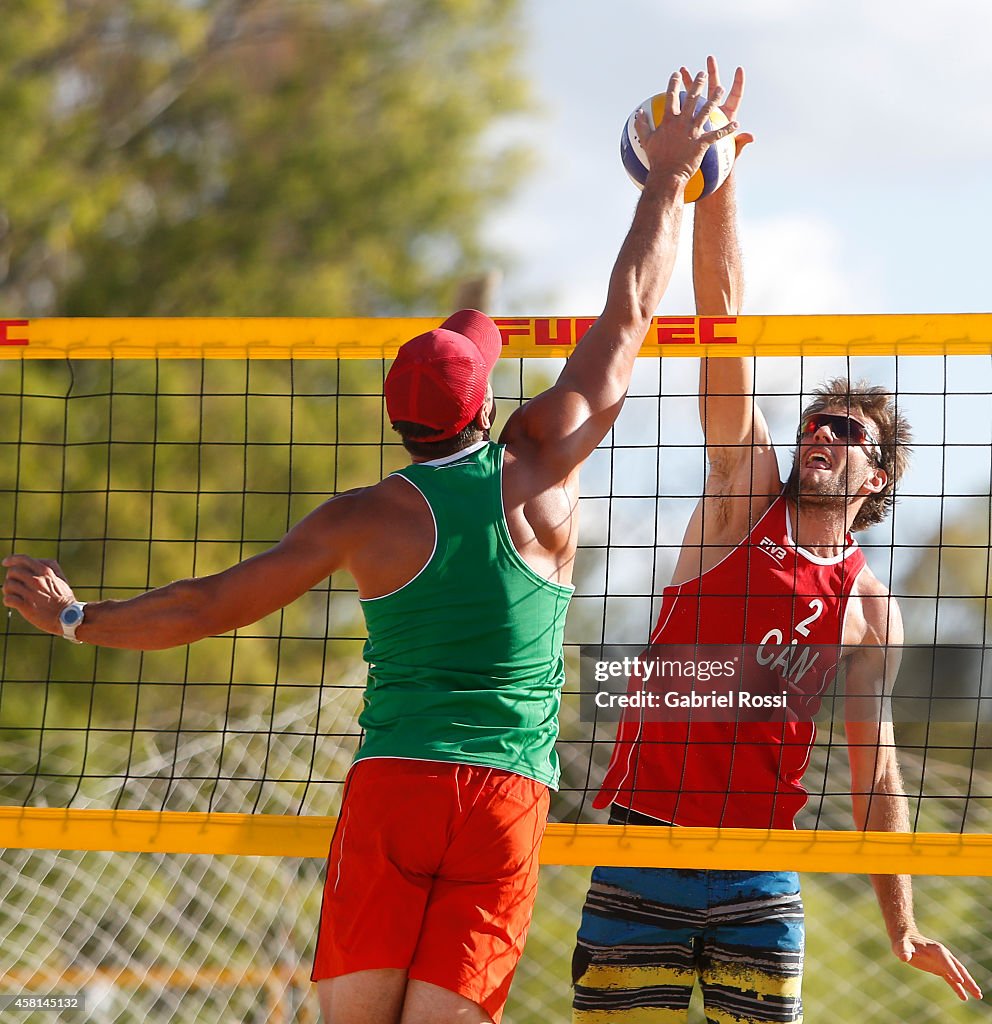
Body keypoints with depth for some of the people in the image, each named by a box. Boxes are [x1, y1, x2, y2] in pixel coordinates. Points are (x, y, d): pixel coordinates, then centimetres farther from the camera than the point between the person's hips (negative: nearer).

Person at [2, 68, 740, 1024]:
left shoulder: (367, 519, 3)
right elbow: (627, 314, 15)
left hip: (389, 784, 0)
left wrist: (77, 617, 22)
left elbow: (206, 606, 7)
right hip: (508, 797, 0)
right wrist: (670, 176, 26)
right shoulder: (538, 470, 5)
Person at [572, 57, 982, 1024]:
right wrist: (714, 177, -7)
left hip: (758, 869, 1)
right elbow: (721, 308, 0)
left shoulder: (870, 610, 9)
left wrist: (902, 926, 3)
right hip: (642, 839, -1)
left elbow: (875, 774, 12)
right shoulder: (743, 500, 7)